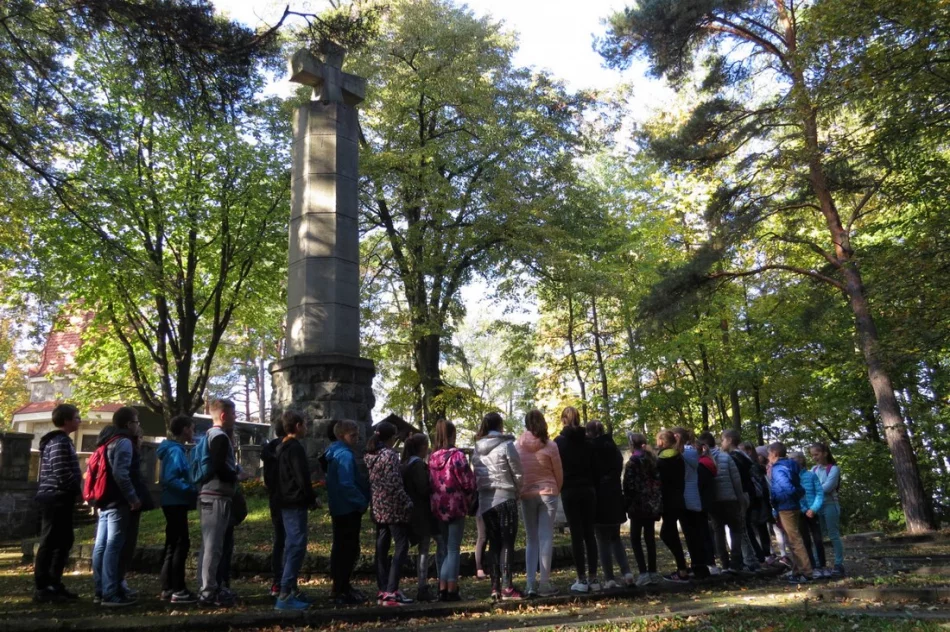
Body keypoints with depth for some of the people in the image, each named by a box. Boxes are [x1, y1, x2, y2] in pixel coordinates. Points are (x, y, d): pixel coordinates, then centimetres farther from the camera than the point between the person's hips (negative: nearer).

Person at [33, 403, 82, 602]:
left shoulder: (60, 440, 17)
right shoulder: (60, 442, -15)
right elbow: (62, 474, -22)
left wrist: (76, 491, 13)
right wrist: (78, 489, -8)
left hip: (58, 499, 10)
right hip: (56, 499, -10)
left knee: (63, 542, 13)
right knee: (49, 544, -4)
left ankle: (54, 585, 19)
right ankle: (41, 589, 2)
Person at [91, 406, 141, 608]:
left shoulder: (107, 440, 17)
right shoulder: (123, 442, -12)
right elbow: (120, 474, -21)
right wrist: (133, 497, -17)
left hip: (105, 501, 10)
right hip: (117, 502, -10)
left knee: (101, 546, 10)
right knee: (113, 547, -9)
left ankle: (101, 591, 17)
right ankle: (111, 594, -8)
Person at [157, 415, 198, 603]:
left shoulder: (175, 449, 15)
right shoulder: (175, 451, -15)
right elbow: (170, 479, -23)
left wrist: (191, 491, 11)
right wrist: (192, 491, -21)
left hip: (174, 504, 10)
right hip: (176, 504, -10)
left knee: (173, 545, 13)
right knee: (181, 545, -7)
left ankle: (168, 589, 19)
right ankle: (178, 590, -3)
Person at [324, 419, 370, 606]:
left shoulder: (334, 454, 14)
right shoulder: (345, 455, -18)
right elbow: (347, 484, -26)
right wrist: (362, 502, -17)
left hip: (339, 508, 10)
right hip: (348, 509, -10)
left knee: (341, 549, 17)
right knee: (348, 550, -4)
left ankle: (341, 587, 27)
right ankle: (341, 592, 1)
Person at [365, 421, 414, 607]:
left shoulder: (369, 455, 10)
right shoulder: (390, 455, -14)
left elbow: (368, 481, 13)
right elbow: (395, 484, -18)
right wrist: (408, 503, -10)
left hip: (378, 508, 8)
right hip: (394, 508, -8)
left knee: (381, 548, 11)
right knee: (401, 547, -3)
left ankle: (382, 590, 16)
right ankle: (391, 592, -8)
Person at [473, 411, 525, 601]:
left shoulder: (477, 449, 7)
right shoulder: (506, 445, -8)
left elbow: (475, 476, 6)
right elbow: (517, 474, -5)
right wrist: (517, 492, 10)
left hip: (485, 501, 5)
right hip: (505, 499, -5)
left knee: (493, 543, 10)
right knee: (507, 543, -1)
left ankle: (495, 587, 9)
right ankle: (507, 587, -6)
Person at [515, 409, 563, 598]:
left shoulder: (518, 445, -2)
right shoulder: (549, 445, -8)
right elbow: (559, 474, 0)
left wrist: (520, 490, 13)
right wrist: (556, 491, 16)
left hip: (526, 495, 2)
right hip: (547, 493, -2)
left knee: (531, 539, 10)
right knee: (546, 538, 2)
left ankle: (530, 584, 6)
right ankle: (545, 584, 1)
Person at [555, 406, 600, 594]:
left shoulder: (559, 442, -4)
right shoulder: (587, 441, 6)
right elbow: (595, 468, 6)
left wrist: (559, 487, 5)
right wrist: (591, 484, 13)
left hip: (570, 491, -3)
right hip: (588, 490, 3)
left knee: (576, 535, 0)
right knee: (589, 533, 7)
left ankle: (582, 580, 1)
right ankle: (593, 578, 8)